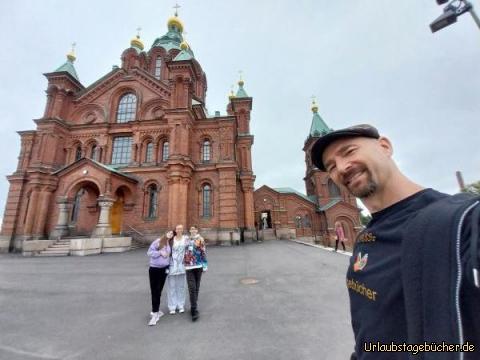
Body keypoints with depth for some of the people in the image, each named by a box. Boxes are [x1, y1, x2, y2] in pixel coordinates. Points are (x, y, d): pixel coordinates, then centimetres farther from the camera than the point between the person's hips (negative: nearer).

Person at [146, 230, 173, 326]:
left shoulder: (170, 245, 5)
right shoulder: (158, 241, -9)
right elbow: (149, 252, -11)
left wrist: (168, 267, 6)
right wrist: (160, 252, -19)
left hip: (164, 269, 3)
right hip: (154, 269, -3)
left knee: (159, 291, 9)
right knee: (154, 291, 3)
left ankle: (155, 312, 20)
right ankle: (156, 312, 18)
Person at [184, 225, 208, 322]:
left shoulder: (200, 239, -2)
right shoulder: (187, 240, 9)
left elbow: (203, 252, -4)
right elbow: (185, 252, 20)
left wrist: (205, 265, -7)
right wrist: (184, 263, 17)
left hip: (198, 266, -1)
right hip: (189, 267, 2)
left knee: (196, 287, 10)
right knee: (192, 288, -6)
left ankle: (193, 307, 28)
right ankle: (195, 310, 0)